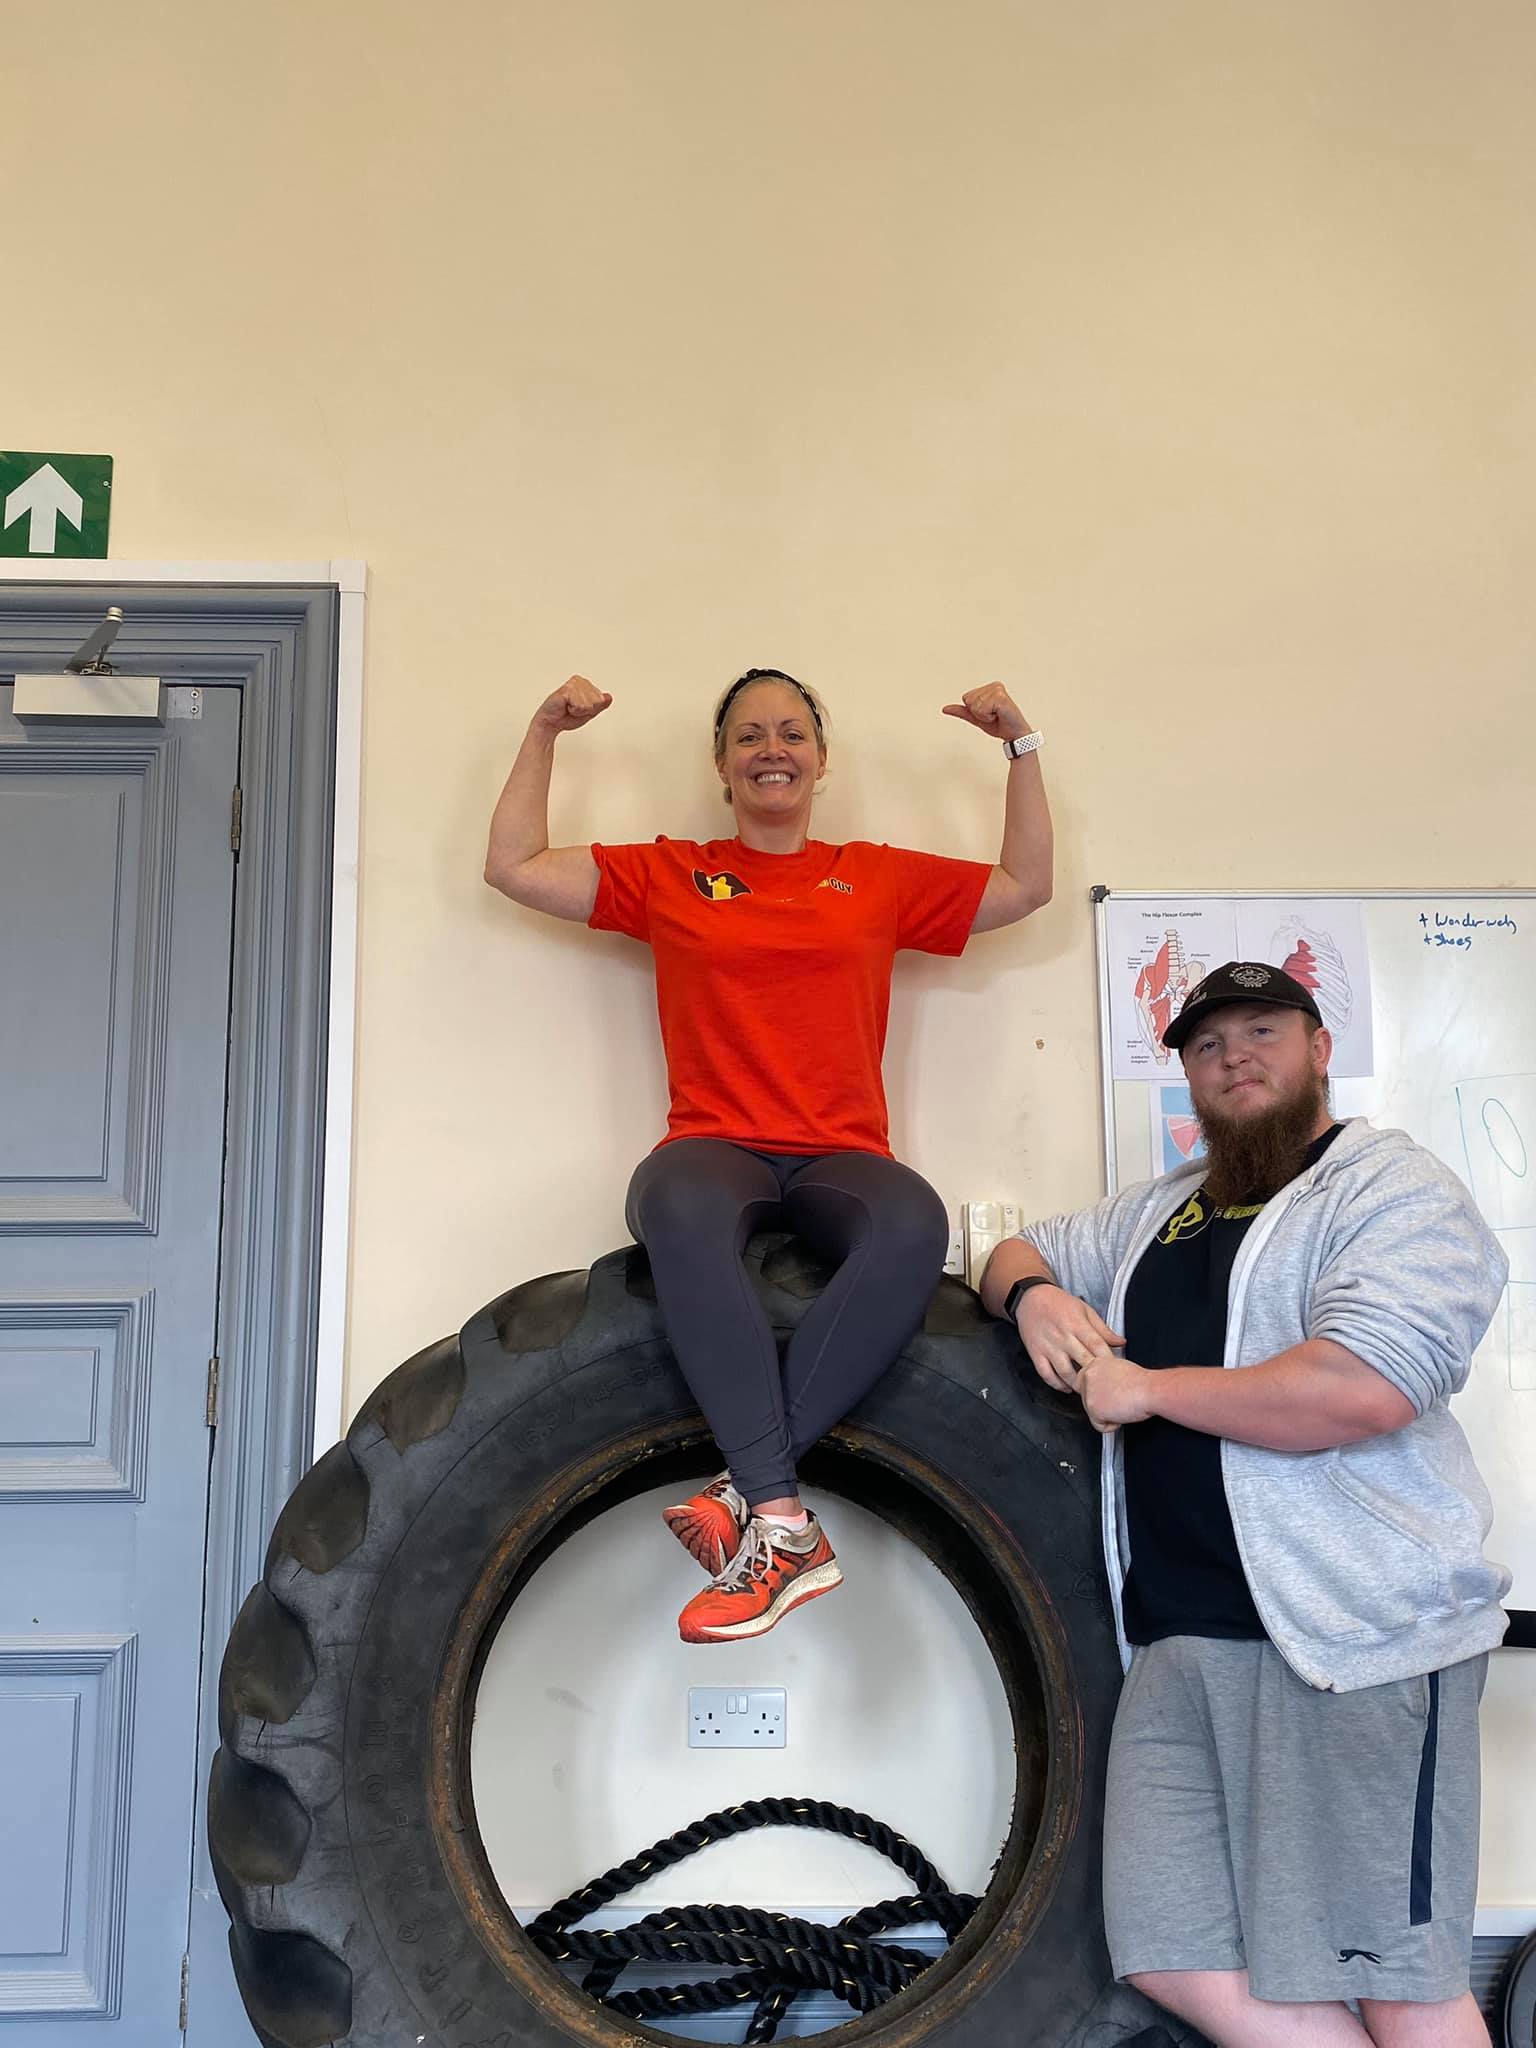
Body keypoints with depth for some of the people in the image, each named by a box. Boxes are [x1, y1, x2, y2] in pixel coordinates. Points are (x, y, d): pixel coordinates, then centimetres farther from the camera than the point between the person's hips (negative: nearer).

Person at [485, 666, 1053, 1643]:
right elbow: (515, 867, 18)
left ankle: (750, 1492, -35)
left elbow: (1028, 886, 22)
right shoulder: (668, 876, 18)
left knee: (914, 1224, -38)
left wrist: (1021, 746, 17)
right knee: (681, 1211, -41)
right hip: (716, 1149, -1)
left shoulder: (882, 877, 19)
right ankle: (786, 1527, -42)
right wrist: (545, 736, 16)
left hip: (841, 1158, 1)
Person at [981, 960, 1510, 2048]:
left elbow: (1364, 1387, -19)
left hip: (1355, 1639, -7)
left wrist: (1148, 1388, -10)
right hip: (1179, 1642, 7)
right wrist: (1034, 1293, 7)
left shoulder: (1395, 1188, -3)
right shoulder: (1160, 1211, 21)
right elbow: (1019, 1252, 33)